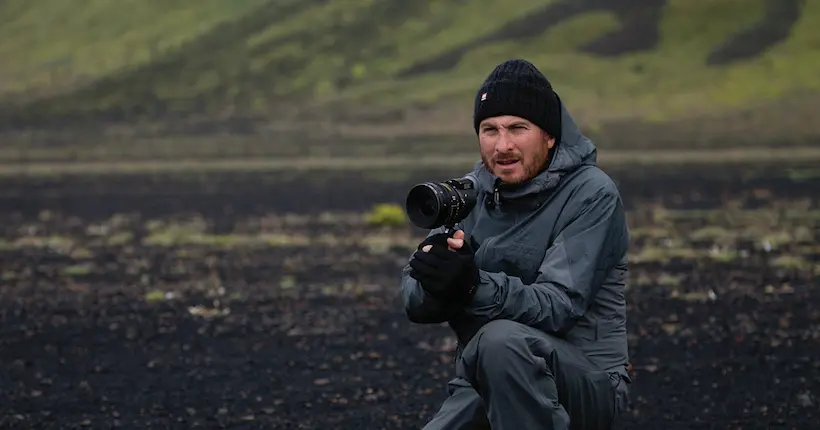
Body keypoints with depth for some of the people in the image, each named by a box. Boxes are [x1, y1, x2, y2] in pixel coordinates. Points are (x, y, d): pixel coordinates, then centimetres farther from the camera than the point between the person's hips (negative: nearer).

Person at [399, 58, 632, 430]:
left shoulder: (591, 195, -11)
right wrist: (435, 277, -26)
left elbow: (558, 306, -22)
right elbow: (414, 302, -1)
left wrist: (474, 285, -39)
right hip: (483, 385, 5)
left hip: (586, 382, -5)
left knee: (503, 339, -34)